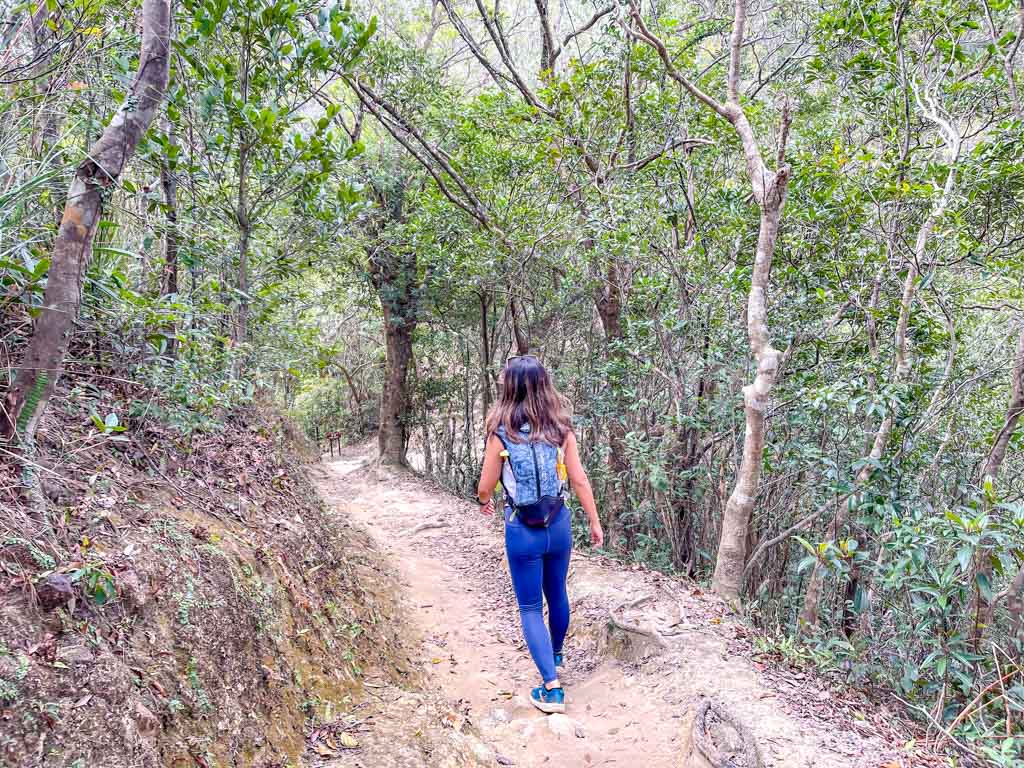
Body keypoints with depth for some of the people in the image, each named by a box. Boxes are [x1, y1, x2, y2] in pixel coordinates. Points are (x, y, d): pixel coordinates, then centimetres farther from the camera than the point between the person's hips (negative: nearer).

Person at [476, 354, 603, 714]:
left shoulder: (501, 434, -13)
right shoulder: (560, 429, -5)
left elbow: (485, 488, -6)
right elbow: (579, 480, -3)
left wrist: (485, 502, 17)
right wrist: (595, 523, 8)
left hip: (522, 529, -3)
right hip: (558, 523, 4)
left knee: (530, 607, 8)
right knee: (557, 594, 24)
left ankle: (552, 687, 2)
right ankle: (555, 655, 47)